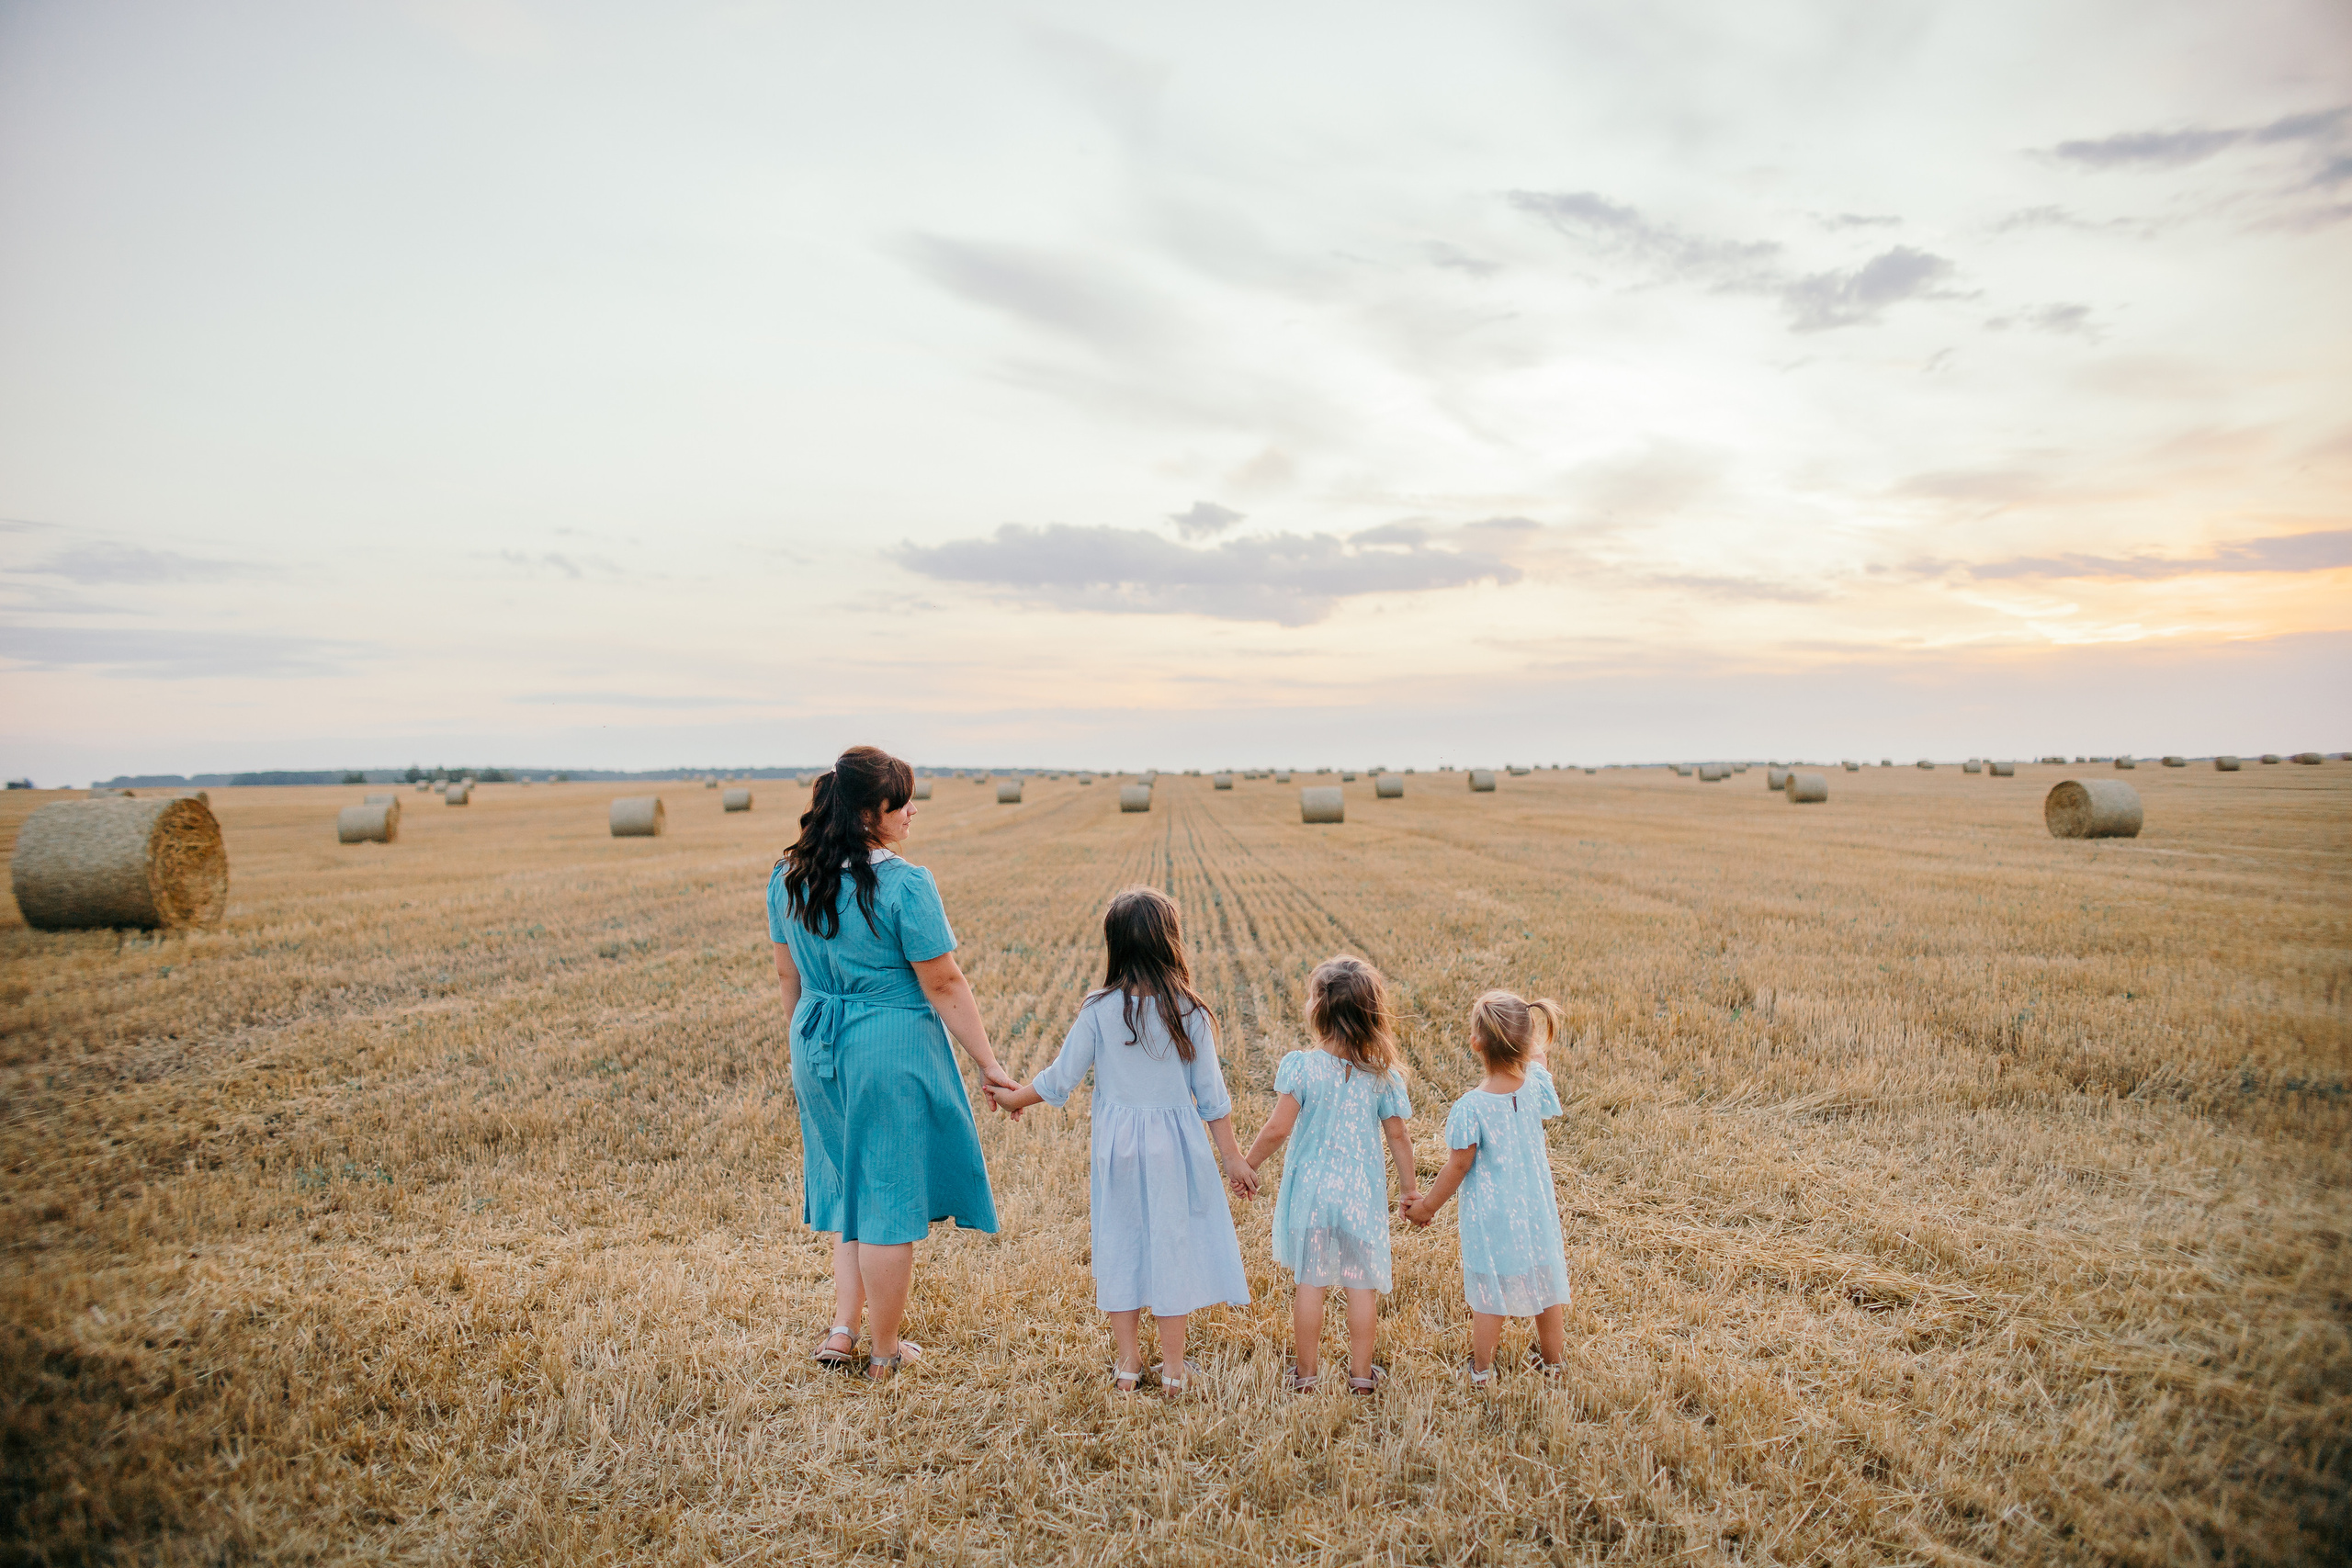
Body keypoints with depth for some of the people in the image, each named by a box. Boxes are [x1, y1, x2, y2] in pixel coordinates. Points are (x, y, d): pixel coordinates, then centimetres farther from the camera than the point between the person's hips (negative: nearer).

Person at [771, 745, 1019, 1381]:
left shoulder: (788, 876, 1)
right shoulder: (904, 885, -19)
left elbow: (788, 974, 10)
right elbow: (944, 986, -16)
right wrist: (988, 1065, -7)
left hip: (818, 1048, 7)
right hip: (892, 1047, -6)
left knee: (849, 1185, 23)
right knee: (890, 1194, 7)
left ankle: (843, 1330, 22)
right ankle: (885, 1353, 21)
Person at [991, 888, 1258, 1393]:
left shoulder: (1099, 1010, -11)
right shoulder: (1189, 1012, -11)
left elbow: (1060, 1079, -5)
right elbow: (1211, 1095, -6)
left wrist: (1012, 1098, 14)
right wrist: (1231, 1158, 3)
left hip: (1117, 1144, 1)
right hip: (1175, 1144, 0)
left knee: (1121, 1244, 14)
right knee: (1172, 1244, 10)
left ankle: (1127, 1362, 25)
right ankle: (1173, 1366, 20)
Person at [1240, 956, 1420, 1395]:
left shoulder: (1300, 1066, -15)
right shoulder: (1382, 1073, -7)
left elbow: (1277, 1129, -17)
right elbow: (1397, 1135, -2)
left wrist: (1247, 1165, -2)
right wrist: (1410, 1186, 11)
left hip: (1310, 1189, -1)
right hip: (1362, 1193, 1)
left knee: (1309, 1280, 12)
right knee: (1362, 1282, 13)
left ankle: (1306, 1371, 24)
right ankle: (1361, 1374, 23)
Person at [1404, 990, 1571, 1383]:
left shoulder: (1470, 1109, -26)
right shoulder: (1537, 1082, -16)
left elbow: (1458, 1166, -16)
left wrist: (1428, 1206, -1)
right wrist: (1535, 1058, 18)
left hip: (1490, 1214, -4)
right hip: (1537, 1208, 4)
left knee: (1488, 1293, 12)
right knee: (1546, 1284, 20)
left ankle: (1482, 1370, 28)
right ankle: (1554, 1362, 37)